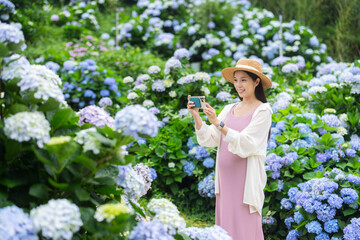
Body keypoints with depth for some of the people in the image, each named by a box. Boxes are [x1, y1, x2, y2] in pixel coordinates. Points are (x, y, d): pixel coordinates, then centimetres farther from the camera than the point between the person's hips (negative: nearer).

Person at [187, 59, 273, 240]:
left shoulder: (262, 111, -6)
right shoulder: (229, 110, 11)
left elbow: (245, 144, -17)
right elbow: (210, 140, 2)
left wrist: (218, 123, -25)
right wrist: (196, 116, -11)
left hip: (246, 180, -6)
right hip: (225, 177, 6)